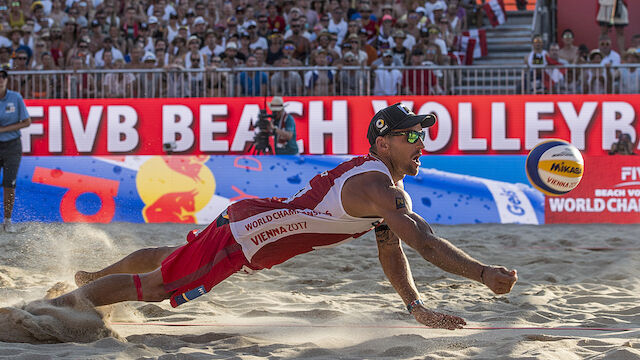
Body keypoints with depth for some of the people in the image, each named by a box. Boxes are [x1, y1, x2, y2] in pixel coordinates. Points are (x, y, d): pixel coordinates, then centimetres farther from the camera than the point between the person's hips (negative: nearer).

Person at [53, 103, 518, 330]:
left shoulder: (391, 190, 7)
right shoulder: (375, 187, -25)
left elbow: (392, 251, 11)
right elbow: (423, 240, -35)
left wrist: (418, 308, 2)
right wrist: (484, 273, -40)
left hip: (247, 218, 10)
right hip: (245, 234, -10)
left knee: (171, 258, 31)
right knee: (154, 285, -1)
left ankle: (92, 277, 53)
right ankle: (54, 306, 12)